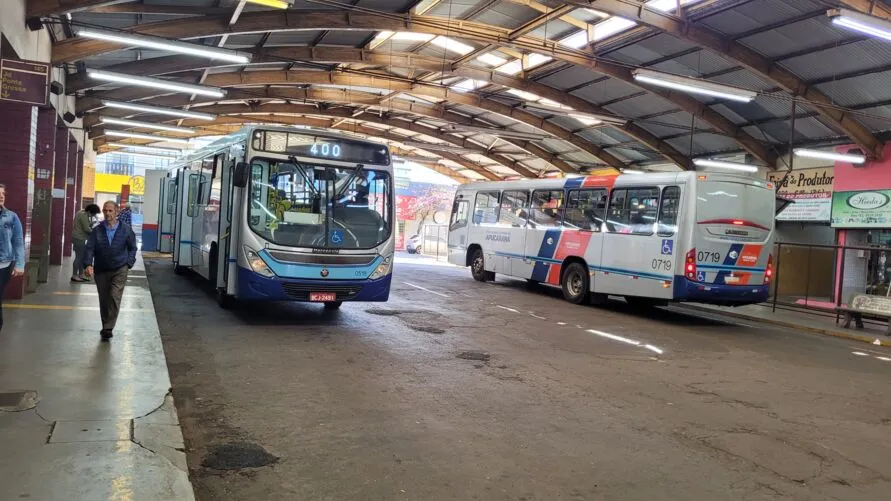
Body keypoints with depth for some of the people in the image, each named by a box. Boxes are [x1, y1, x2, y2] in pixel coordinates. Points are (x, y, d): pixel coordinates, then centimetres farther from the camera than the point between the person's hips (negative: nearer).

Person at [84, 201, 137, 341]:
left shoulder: (126, 230, -1)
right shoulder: (97, 231, 0)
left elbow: (132, 248, 10)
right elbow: (90, 248, -6)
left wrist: (128, 264, 1)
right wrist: (88, 264, -21)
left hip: (119, 270, -2)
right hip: (101, 270, 2)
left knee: (115, 297, -15)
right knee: (103, 300, 11)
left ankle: (108, 328, -10)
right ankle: (106, 326, 27)